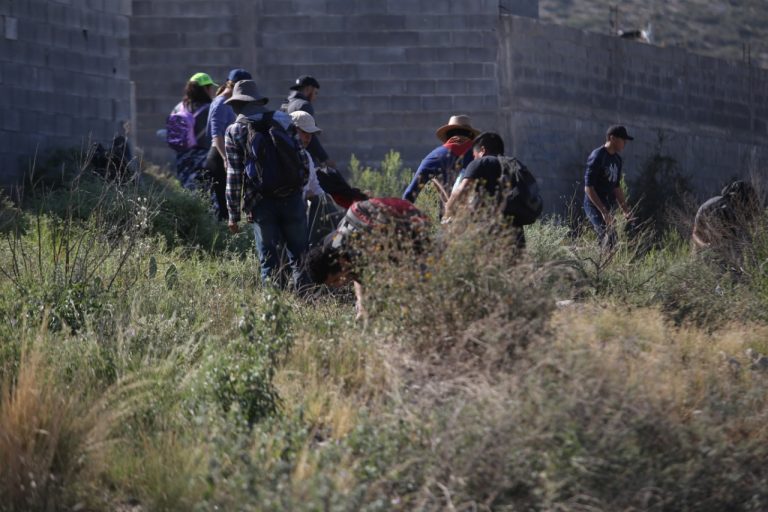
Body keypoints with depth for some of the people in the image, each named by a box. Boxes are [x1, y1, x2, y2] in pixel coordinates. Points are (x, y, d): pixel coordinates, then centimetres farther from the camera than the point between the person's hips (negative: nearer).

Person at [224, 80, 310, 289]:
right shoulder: (283, 121, 8)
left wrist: (233, 214, 2)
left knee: (268, 258, 5)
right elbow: (303, 162, 5)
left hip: (261, 203, -2)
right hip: (292, 198, 2)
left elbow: (234, 175, -2)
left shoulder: (234, 132, 1)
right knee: (298, 255, 7)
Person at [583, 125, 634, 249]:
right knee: (609, 238, -21)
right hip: (595, 206, -9)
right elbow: (588, 188, -18)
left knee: (604, 242, 5)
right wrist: (603, 211, -23)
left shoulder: (617, 159, 13)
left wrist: (625, 209, 12)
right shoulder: (597, 157, -14)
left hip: (607, 207, 9)